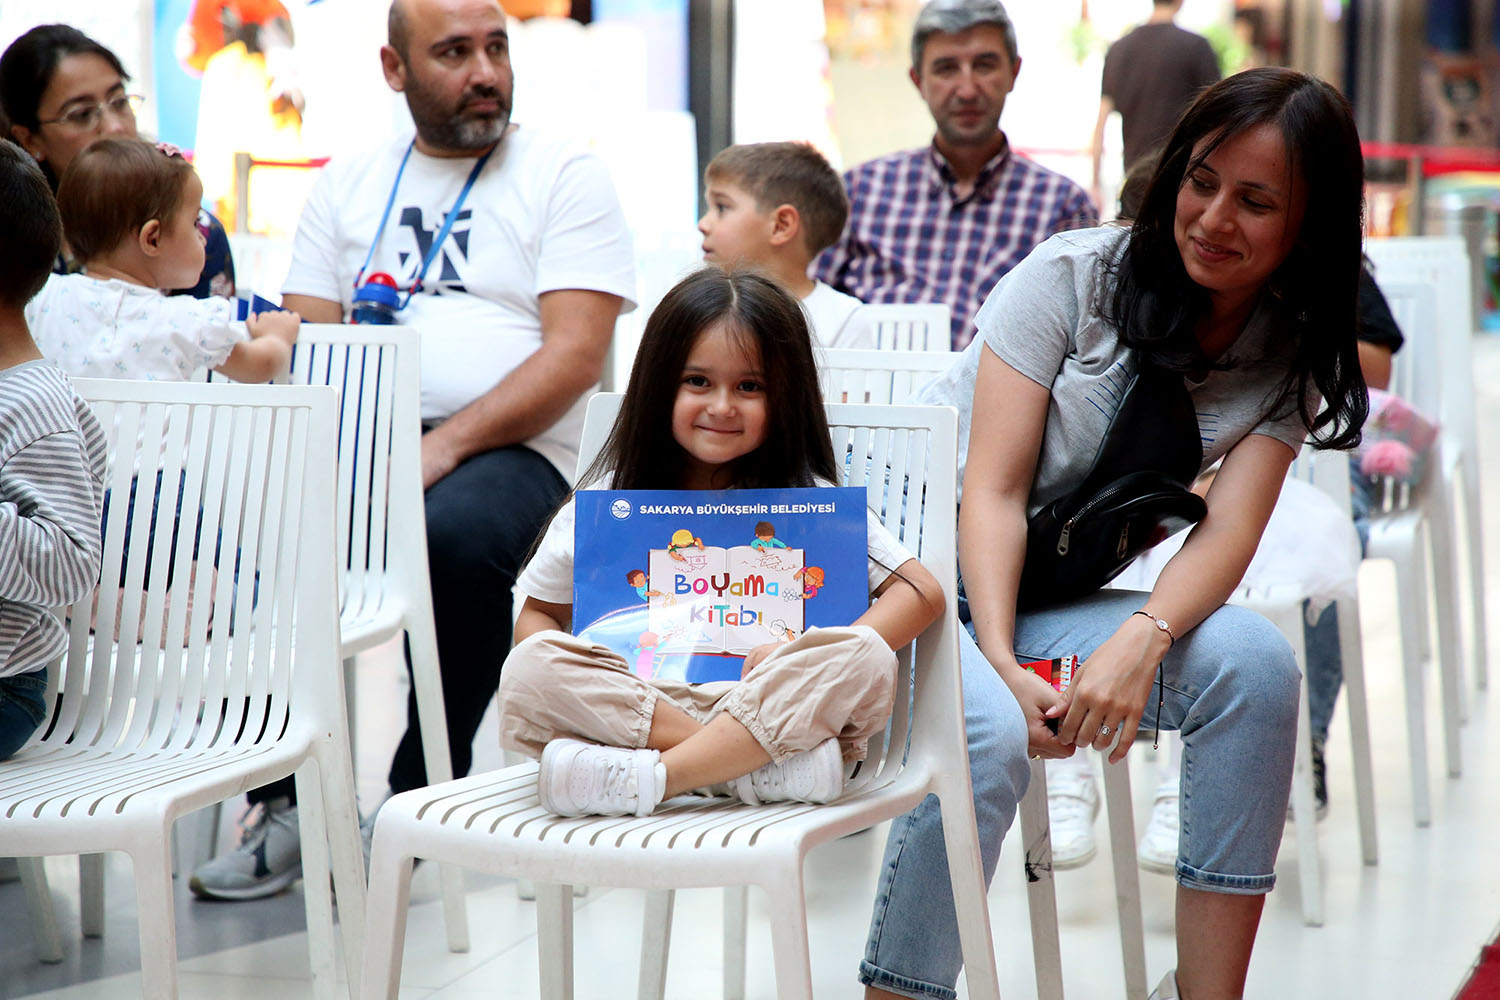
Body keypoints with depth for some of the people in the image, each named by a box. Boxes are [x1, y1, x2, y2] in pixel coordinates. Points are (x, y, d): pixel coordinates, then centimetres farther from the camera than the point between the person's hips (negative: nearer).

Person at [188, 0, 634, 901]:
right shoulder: (349, 185, 20)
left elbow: (577, 353, -5)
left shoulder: (564, 176, 6)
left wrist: (445, 446, -18)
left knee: (456, 533, -38)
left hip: (505, 447, -4)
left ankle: (419, 801, -18)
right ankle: (286, 801, -14)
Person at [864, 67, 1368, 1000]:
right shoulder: (1073, 275, -10)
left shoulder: (1288, 356, 2)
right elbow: (993, 491, -14)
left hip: (1052, 598, 4)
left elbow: (1228, 532, -12)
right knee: (989, 736, -34)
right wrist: (999, 661, -29)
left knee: (1253, 660, -21)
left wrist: (1141, 640, -33)